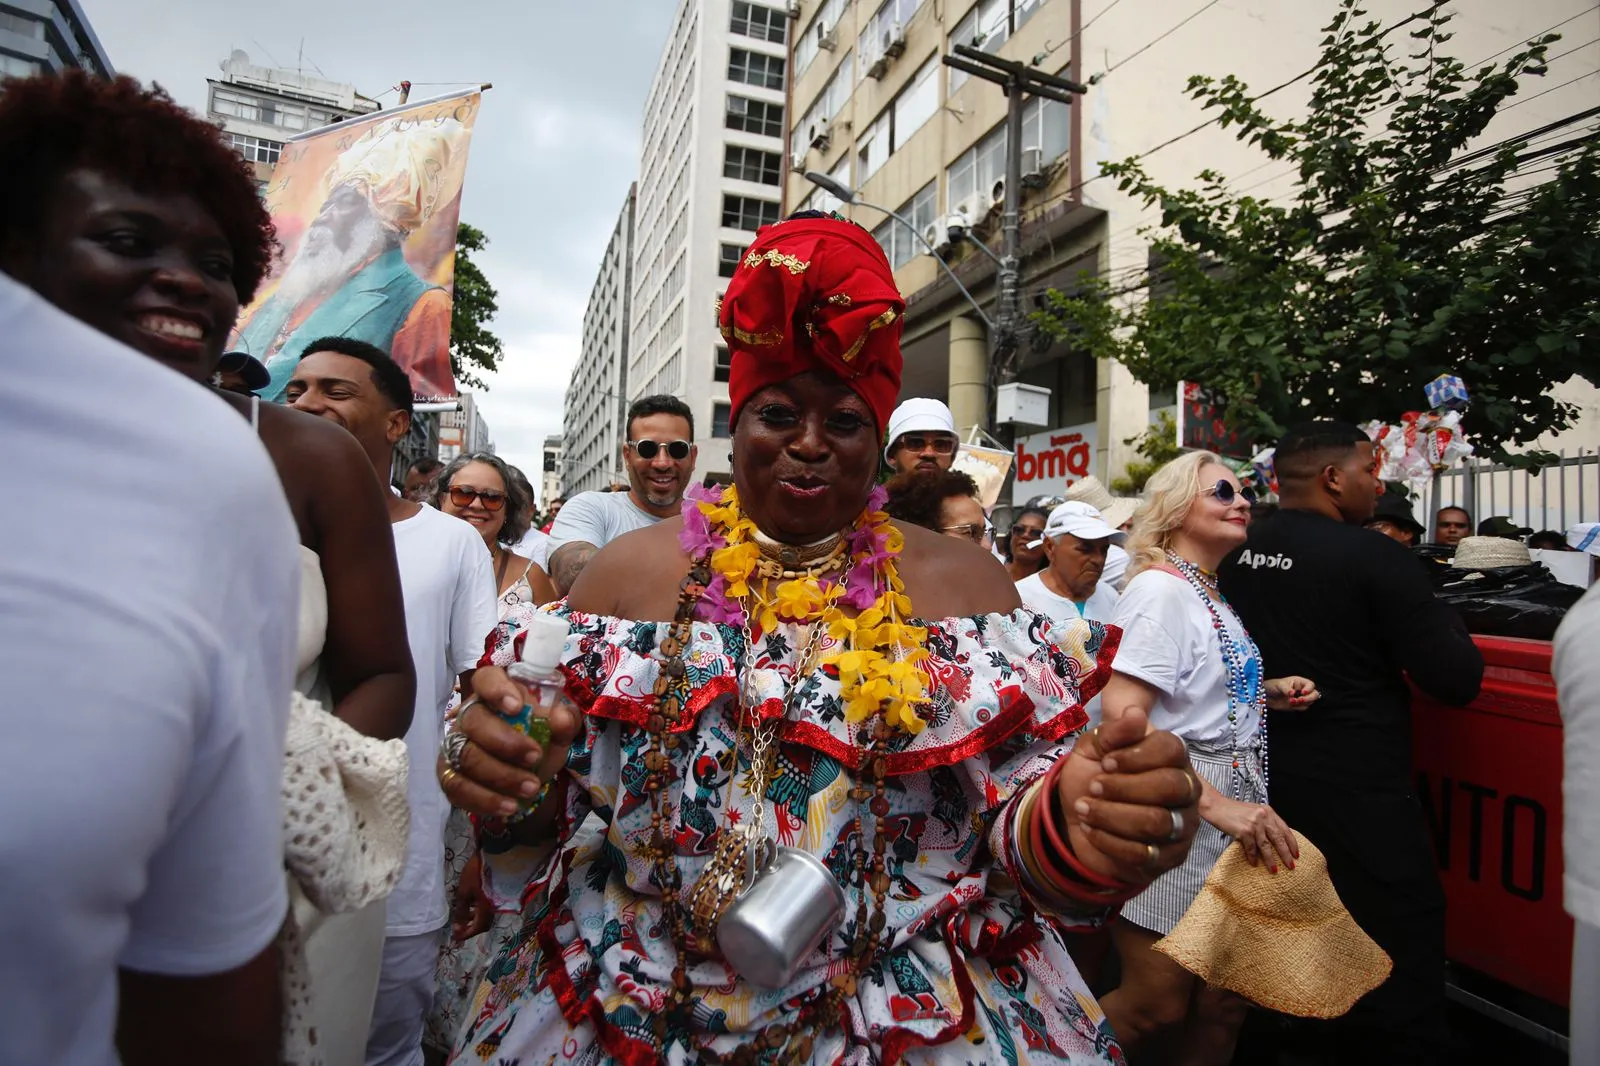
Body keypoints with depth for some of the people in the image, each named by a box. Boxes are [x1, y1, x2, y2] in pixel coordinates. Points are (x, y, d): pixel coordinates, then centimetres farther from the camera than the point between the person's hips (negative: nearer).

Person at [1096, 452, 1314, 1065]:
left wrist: (1267, 692, 6)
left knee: (1223, 1003, 16)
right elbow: (1123, 714, -25)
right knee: (1158, 1005, 2)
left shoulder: (1210, 595, 12)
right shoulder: (1160, 587, -15)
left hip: (1228, 809, 9)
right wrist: (1216, 804, -29)